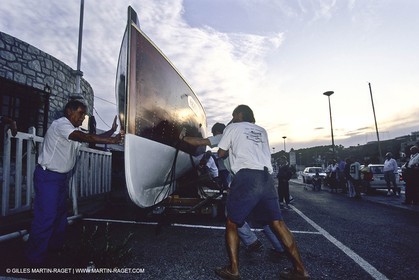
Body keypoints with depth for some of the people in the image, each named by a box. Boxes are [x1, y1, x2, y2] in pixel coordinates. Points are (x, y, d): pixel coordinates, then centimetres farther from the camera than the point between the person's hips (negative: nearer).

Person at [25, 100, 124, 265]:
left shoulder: (75, 130, 12)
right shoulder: (60, 124, -18)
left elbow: (95, 137, 4)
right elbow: (86, 138, -32)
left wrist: (112, 131, -8)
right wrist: (112, 140, -36)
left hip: (61, 177, 10)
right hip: (47, 176, -9)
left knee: (60, 213, 16)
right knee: (46, 216, -5)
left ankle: (55, 249, 30)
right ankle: (36, 258, 9)